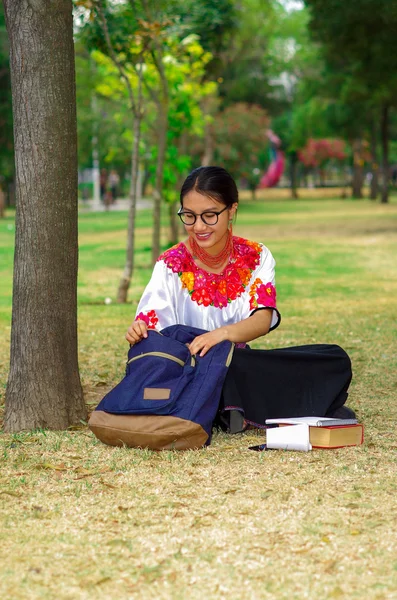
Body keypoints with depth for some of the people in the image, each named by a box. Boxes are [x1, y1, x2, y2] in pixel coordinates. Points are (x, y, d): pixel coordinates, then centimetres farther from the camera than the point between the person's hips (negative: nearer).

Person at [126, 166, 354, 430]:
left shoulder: (256, 257, 2)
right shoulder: (172, 264, -4)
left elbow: (263, 320, -13)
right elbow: (153, 329, -11)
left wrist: (223, 333, -36)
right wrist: (139, 332, -37)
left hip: (241, 366, 3)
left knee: (335, 361, -16)